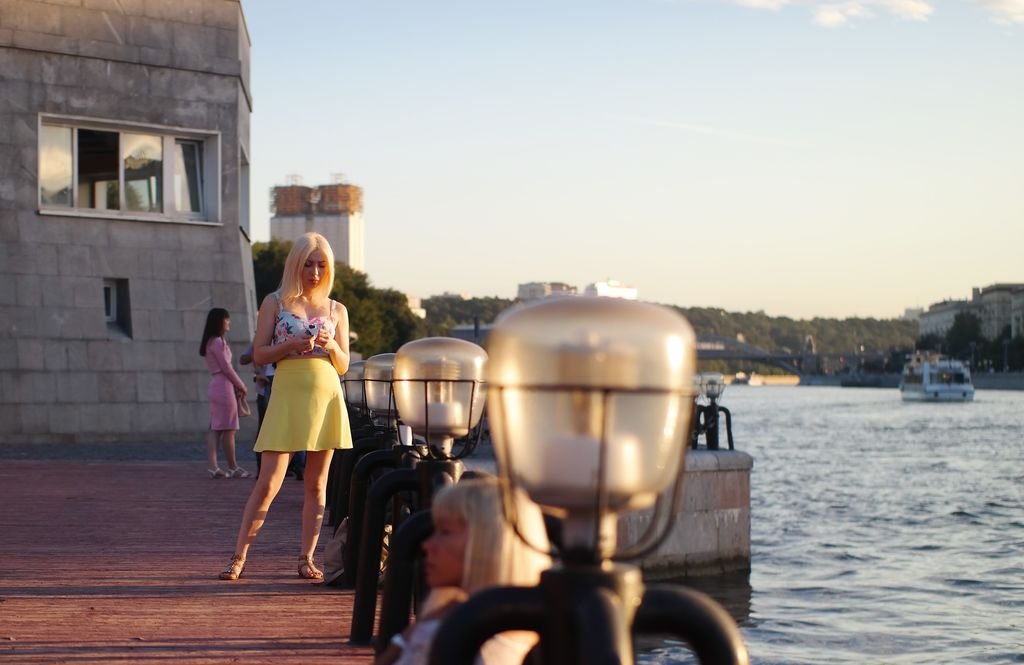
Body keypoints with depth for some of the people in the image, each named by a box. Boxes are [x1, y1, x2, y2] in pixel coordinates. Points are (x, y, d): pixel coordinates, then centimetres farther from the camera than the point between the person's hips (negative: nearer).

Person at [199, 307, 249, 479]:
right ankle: (233, 467, 5)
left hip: (216, 386, 10)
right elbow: (226, 368, -13)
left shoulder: (211, 342, 17)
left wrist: (236, 386, 9)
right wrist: (241, 386, -3)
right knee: (228, 429, -2)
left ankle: (213, 466, -2)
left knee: (215, 429, 4)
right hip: (224, 386, -10)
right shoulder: (218, 342, -12)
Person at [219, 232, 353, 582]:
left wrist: (331, 346, -7)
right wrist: (291, 344, -14)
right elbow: (259, 354, 1)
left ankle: (306, 558, 11)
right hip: (288, 395, -3)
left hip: (327, 396, 3)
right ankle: (238, 557, -3)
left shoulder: (336, 310, 12)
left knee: (316, 483, 5)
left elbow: (343, 365, 13)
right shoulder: (275, 303, 5)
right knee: (268, 483, -8)